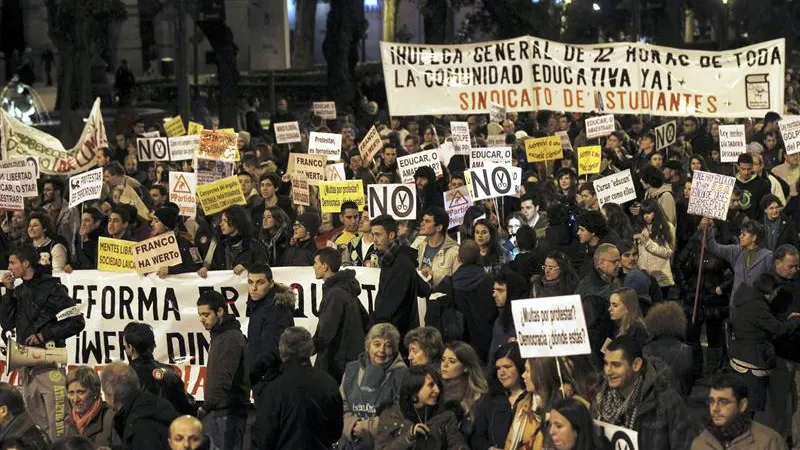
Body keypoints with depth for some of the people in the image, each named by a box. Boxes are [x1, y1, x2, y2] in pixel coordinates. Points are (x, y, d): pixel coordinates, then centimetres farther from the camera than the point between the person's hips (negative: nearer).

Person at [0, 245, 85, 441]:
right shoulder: (18, 292, 14)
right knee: (34, 421, 10)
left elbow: (76, 322, -9)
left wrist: (44, 335, -13)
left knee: (55, 424, -10)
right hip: (27, 364, 7)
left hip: (49, 363, -7)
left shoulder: (52, 289, -6)